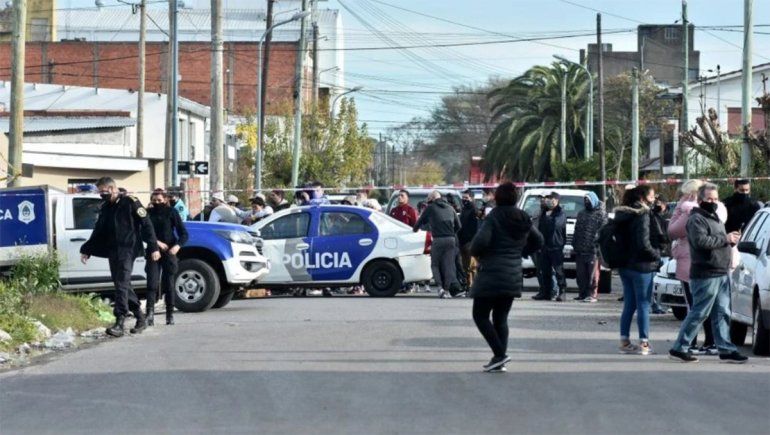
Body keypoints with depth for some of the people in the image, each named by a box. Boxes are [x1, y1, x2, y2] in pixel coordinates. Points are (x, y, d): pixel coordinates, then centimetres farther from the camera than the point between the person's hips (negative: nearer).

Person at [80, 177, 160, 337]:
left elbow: (146, 225, -8)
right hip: (112, 252, 8)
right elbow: (98, 232, 25)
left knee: (122, 285, -15)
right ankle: (140, 319, 20)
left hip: (127, 250, -8)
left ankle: (120, 323, -22)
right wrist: (87, 250, 20)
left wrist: (153, 247, -14)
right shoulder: (105, 208, 17)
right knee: (121, 285, 9)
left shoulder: (130, 203, -5)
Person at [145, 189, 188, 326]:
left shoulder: (171, 212, 1)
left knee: (168, 285, 3)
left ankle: (170, 315, 11)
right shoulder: (148, 213, 6)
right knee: (152, 283, -12)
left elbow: (184, 233, -2)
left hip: (169, 253, -1)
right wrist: (157, 242, -13)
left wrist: (177, 246, -20)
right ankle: (150, 313, -19)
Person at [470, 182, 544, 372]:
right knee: (501, 318, 13)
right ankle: (499, 362, 8)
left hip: (492, 274, -7)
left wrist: (475, 253, -3)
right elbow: (538, 241, 20)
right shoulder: (523, 219, 7)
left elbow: (481, 241, -24)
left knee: (480, 316, 2)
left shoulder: (493, 218, -13)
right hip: (514, 276, 7)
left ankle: (500, 353, -11)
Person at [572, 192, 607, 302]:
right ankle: (582, 293, 14)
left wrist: (598, 245, -17)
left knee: (593, 273, -7)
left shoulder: (601, 214, 0)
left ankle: (592, 294, -5)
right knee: (581, 273, 7)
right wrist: (574, 244, 14)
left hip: (593, 250, -6)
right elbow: (577, 230, 23)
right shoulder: (581, 214, 21)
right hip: (580, 250, 6)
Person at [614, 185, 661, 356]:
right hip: (641, 266, -8)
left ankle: (625, 341, 14)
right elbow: (644, 244, -21)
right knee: (643, 305, -2)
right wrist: (657, 254, -6)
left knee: (629, 305, 13)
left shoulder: (622, 215, 10)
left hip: (625, 265, 8)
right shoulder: (642, 215, -16)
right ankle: (644, 343, 0)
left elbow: (620, 239, 13)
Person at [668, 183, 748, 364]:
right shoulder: (696, 219, -9)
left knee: (722, 313, 8)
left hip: (721, 274, 9)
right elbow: (701, 241, -25)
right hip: (706, 275, -9)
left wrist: (731, 239, 11)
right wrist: (725, 239, -18)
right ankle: (679, 348, 0)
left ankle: (726, 349, 11)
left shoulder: (715, 218, 22)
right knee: (699, 313, -6)